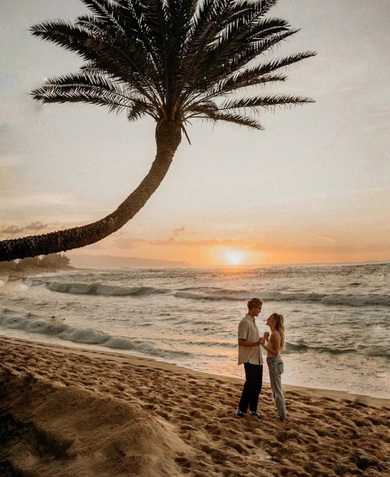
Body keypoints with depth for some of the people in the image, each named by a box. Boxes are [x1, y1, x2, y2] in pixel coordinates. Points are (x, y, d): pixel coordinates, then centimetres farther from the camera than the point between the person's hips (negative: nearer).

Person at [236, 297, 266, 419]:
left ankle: (253, 409, 24)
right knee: (250, 385, -1)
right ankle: (241, 409, 13)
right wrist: (256, 343, -26)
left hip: (257, 359, 9)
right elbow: (241, 342, -20)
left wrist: (261, 340, 5)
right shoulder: (244, 322, -16)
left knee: (257, 386, 12)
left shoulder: (253, 321, 13)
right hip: (249, 359, -9)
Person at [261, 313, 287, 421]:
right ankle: (283, 412, 31)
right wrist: (267, 339, 13)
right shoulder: (275, 333, 9)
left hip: (275, 363, -10)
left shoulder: (275, 334, -20)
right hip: (274, 362, 10)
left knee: (277, 390, 1)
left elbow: (276, 352, -22)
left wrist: (264, 346, -27)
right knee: (277, 389, 20)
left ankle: (282, 415, 12)